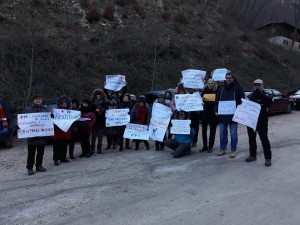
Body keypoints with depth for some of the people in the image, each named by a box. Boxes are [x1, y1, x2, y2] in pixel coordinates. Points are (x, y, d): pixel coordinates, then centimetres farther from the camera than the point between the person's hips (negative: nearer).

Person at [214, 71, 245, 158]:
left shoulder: (238, 88, -2)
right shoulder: (221, 88, 10)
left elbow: (242, 101, -4)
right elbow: (217, 100, 13)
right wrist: (216, 110, 4)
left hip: (233, 115, -4)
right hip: (222, 115, 4)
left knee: (233, 134, 4)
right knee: (222, 133, 10)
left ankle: (233, 150, 14)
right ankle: (222, 149, 21)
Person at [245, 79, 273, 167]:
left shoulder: (265, 95, -3)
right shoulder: (249, 96, 11)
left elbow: (269, 103, -23)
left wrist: (260, 93, -26)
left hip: (262, 121, -5)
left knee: (264, 139, -2)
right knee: (251, 138, 13)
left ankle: (268, 158, 5)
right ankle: (252, 155, 26)